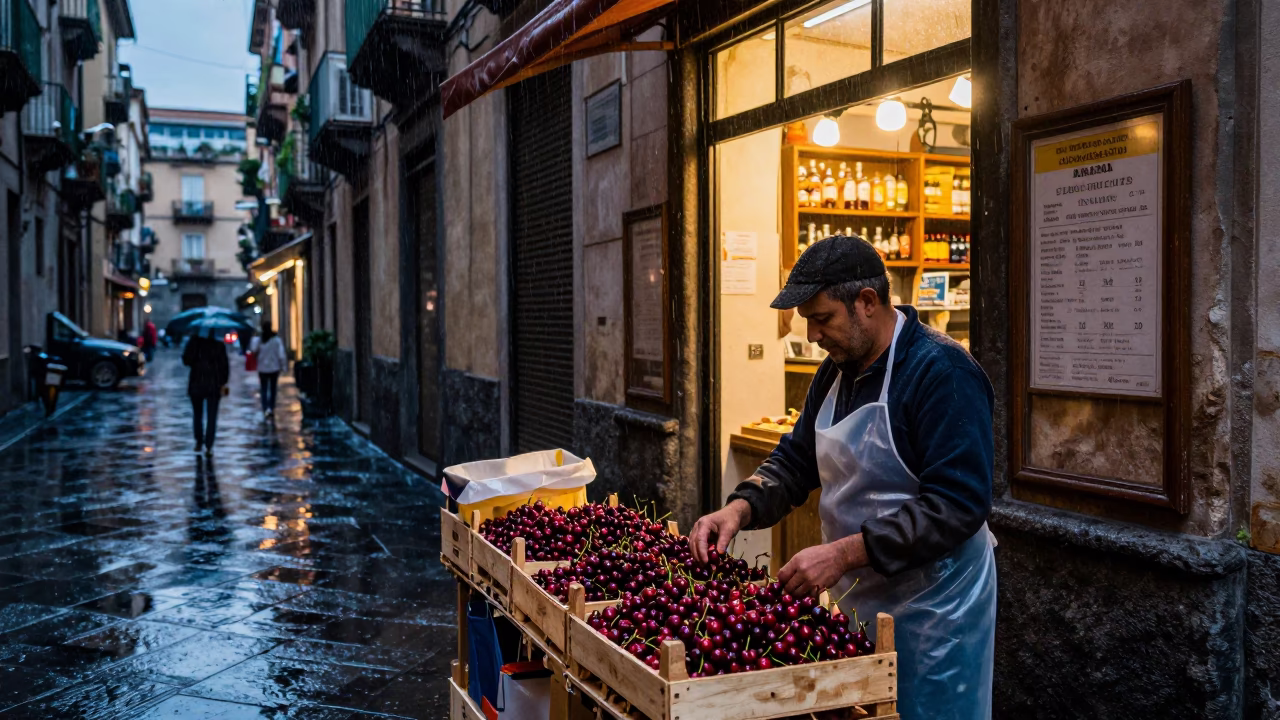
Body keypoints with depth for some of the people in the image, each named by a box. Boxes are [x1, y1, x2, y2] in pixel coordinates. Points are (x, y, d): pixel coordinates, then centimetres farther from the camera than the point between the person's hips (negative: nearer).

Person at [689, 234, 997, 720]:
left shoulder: (941, 372, -20)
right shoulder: (836, 371, 6)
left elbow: (958, 504, -26)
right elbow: (795, 461, 13)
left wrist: (845, 553, -28)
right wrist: (740, 508, -7)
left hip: (933, 608, -8)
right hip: (855, 599, 8)